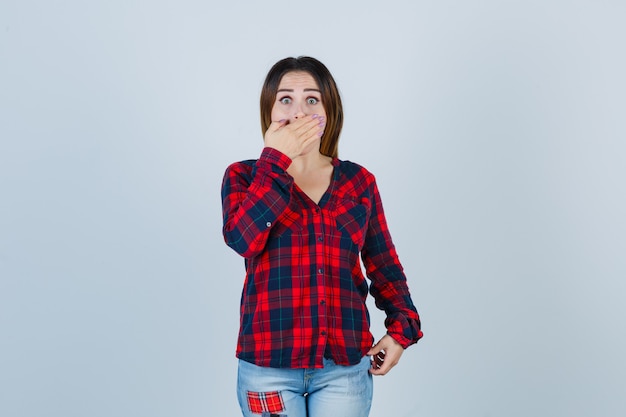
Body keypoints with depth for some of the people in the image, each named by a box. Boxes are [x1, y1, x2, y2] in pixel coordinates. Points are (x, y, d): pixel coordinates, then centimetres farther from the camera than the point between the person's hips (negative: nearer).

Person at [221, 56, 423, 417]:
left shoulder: (359, 181, 6)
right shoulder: (244, 177, 3)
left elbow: (384, 265, 10)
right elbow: (242, 238, -17)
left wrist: (401, 329, -2)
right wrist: (276, 158, -14)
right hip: (269, 364, -1)